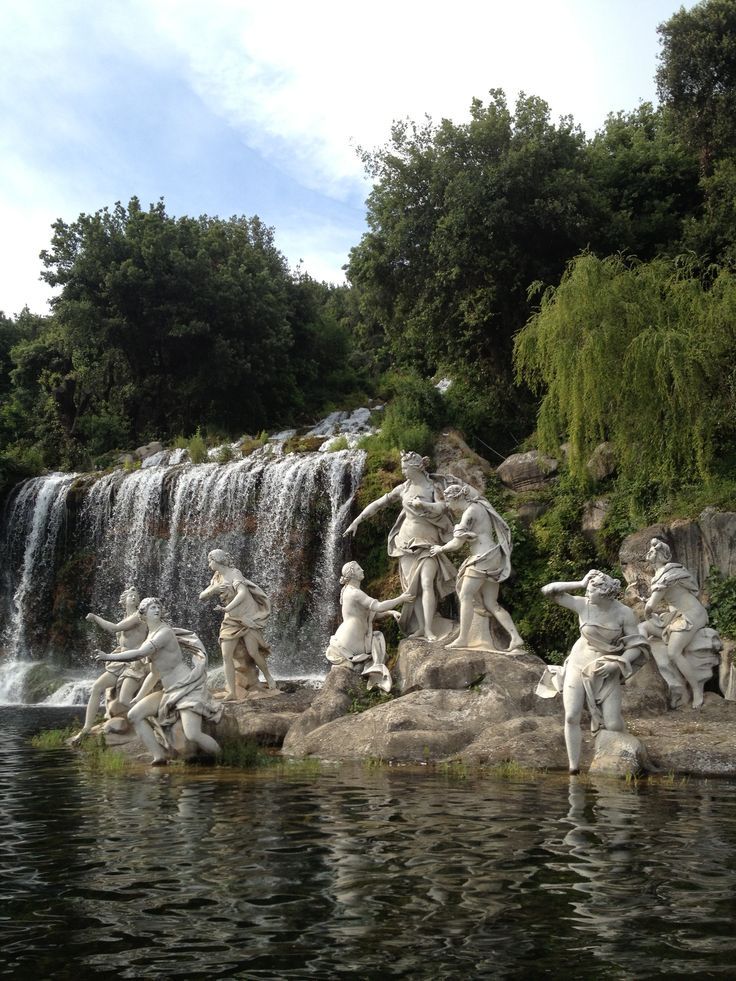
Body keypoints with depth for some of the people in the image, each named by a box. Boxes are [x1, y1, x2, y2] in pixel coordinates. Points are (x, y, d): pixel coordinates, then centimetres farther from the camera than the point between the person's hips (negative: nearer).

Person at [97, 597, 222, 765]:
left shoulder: (165, 632, -12)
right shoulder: (151, 637, 14)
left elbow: (139, 653, -24)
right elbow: (155, 673, 22)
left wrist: (109, 656, -15)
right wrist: (139, 698, 22)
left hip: (187, 687, -9)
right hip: (170, 691, 9)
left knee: (193, 735, -26)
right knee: (134, 715, -1)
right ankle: (159, 756, -5)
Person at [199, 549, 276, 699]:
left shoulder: (234, 574, -12)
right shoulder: (217, 578, 10)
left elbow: (242, 593, -28)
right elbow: (202, 596, 7)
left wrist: (227, 608, -38)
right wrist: (214, 589, -13)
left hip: (247, 617, -6)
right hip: (231, 620, 6)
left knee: (253, 652, -13)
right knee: (226, 656, -8)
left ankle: (269, 678, 15)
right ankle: (231, 695, -10)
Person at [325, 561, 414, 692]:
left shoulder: (351, 591, 15)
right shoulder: (355, 592, -18)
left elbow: (373, 614, 17)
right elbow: (378, 607, -26)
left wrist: (391, 612, 2)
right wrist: (400, 599, -14)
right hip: (351, 643, -9)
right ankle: (377, 676, 1)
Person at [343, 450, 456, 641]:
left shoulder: (434, 486, -4)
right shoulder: (403, 488, 4)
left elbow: (441, 507, -20)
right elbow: (378, 503, 8)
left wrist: (423, 505, -39)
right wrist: (356, 521, 7)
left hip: (428, 543, -4)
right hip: (407, 543, 4)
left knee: (426, 584, -18)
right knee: (413, 587, -1)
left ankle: (429, 630, -19)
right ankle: (421, 627, 3)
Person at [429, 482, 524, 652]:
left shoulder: (470, 512, -11)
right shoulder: (477, 507, 18)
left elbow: (457, 544, -10)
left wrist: (440, 549, 6)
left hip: (484, 558, -10)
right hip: (490, 559, 10)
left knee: (465, 595, -7)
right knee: (491, 604, 5)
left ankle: (463, 639, -8)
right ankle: (516, 639, -2)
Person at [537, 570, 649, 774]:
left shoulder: (623, 613, -12)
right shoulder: (583, 604, -9)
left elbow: (637, 646, -8)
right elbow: (548, 590, -9)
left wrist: (616, 664, -20)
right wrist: (580, 584, -13)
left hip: (607, 672, -2)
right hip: (578, 665, 2)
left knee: (613, 724, -8)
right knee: (571, 717, -11)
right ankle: (574, 769, -3)